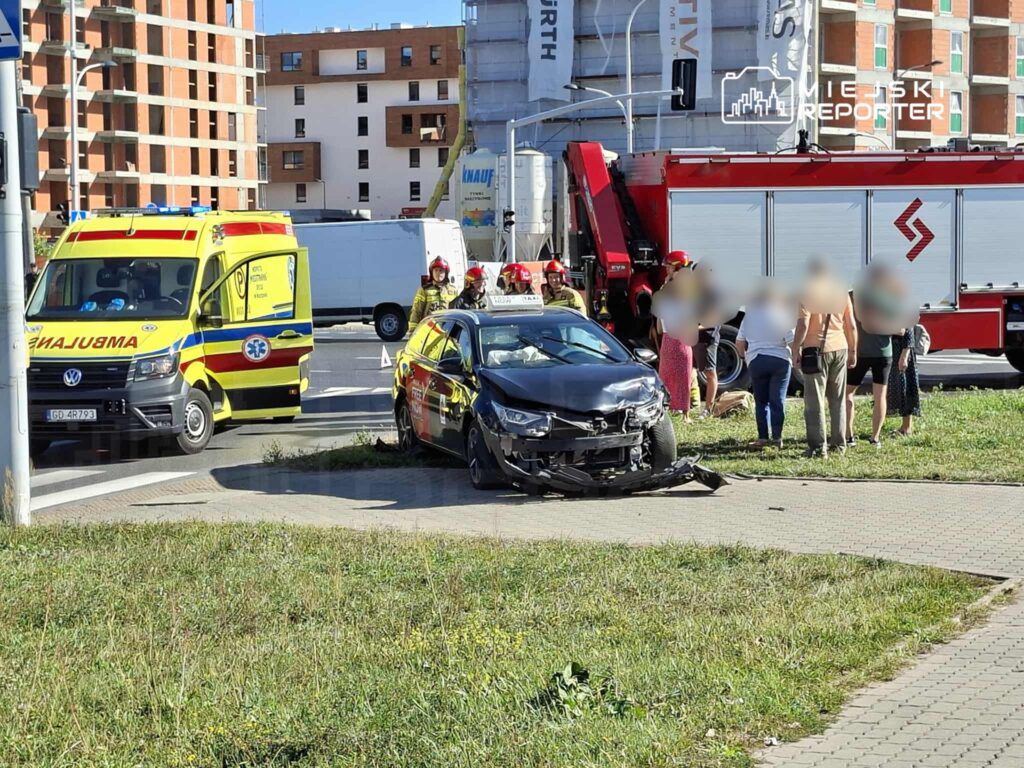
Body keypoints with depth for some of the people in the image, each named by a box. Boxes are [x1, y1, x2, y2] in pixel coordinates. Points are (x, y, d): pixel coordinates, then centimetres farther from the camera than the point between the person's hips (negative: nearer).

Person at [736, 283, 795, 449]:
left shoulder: (749, 316, 6)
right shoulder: (782, 315, -3)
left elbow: (739, 343, 11)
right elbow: (792, 341, -7)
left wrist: (744, 355, 27)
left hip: (756, 361, 2)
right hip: (780, 360, -2)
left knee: (761, 401, 9)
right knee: (777, 400, 3)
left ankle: (763, 436, 3)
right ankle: (777, 436, 1)